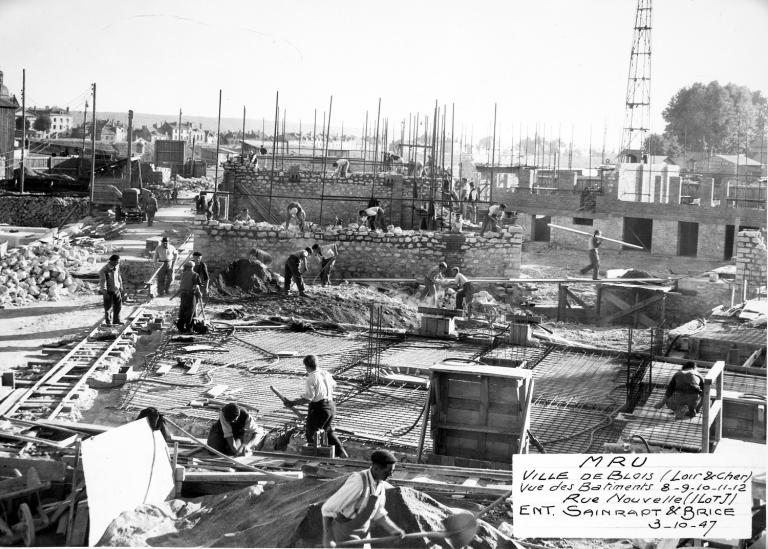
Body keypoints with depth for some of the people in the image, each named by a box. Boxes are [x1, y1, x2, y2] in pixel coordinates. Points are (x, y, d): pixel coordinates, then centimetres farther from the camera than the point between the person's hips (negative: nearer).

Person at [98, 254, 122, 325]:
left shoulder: (117, 266, 0)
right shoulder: (104, 270, -19)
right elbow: (102, 281, -23)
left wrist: (120, 286, 19)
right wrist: (104, 290, -31)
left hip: (116, 290, 6)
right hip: (108, 291, -6)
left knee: (118, 306, 14)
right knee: (108, 308, 2)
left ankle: (116, 320, 30)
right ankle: (108, 322, 17)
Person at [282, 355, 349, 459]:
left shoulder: (310, 379, -19)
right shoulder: (326, 373, 2)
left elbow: (308, 398, -22)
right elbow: (333, 385, 19)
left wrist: (292, 403, -16)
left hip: (318, 408, -8)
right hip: (331, 405, 8)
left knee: (310, 432, 9)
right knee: (329, 430, 25)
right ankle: (341, 452, 21)